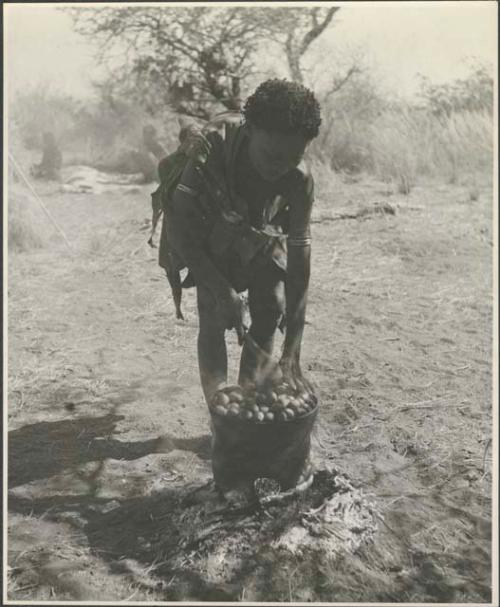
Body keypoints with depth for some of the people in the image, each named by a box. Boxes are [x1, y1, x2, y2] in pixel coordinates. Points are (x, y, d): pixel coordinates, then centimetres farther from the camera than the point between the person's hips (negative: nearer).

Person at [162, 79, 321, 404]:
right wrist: (222, 291, -40)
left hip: (262, 240, 2)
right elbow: (177, 228, -34)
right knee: (214, 318, -13)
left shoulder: (300, 180, -31)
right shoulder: (209, 152, -38)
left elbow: (300, 257, -30)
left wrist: (293, 350, -33)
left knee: (271, 310, -6)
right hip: (210, 243, -2)